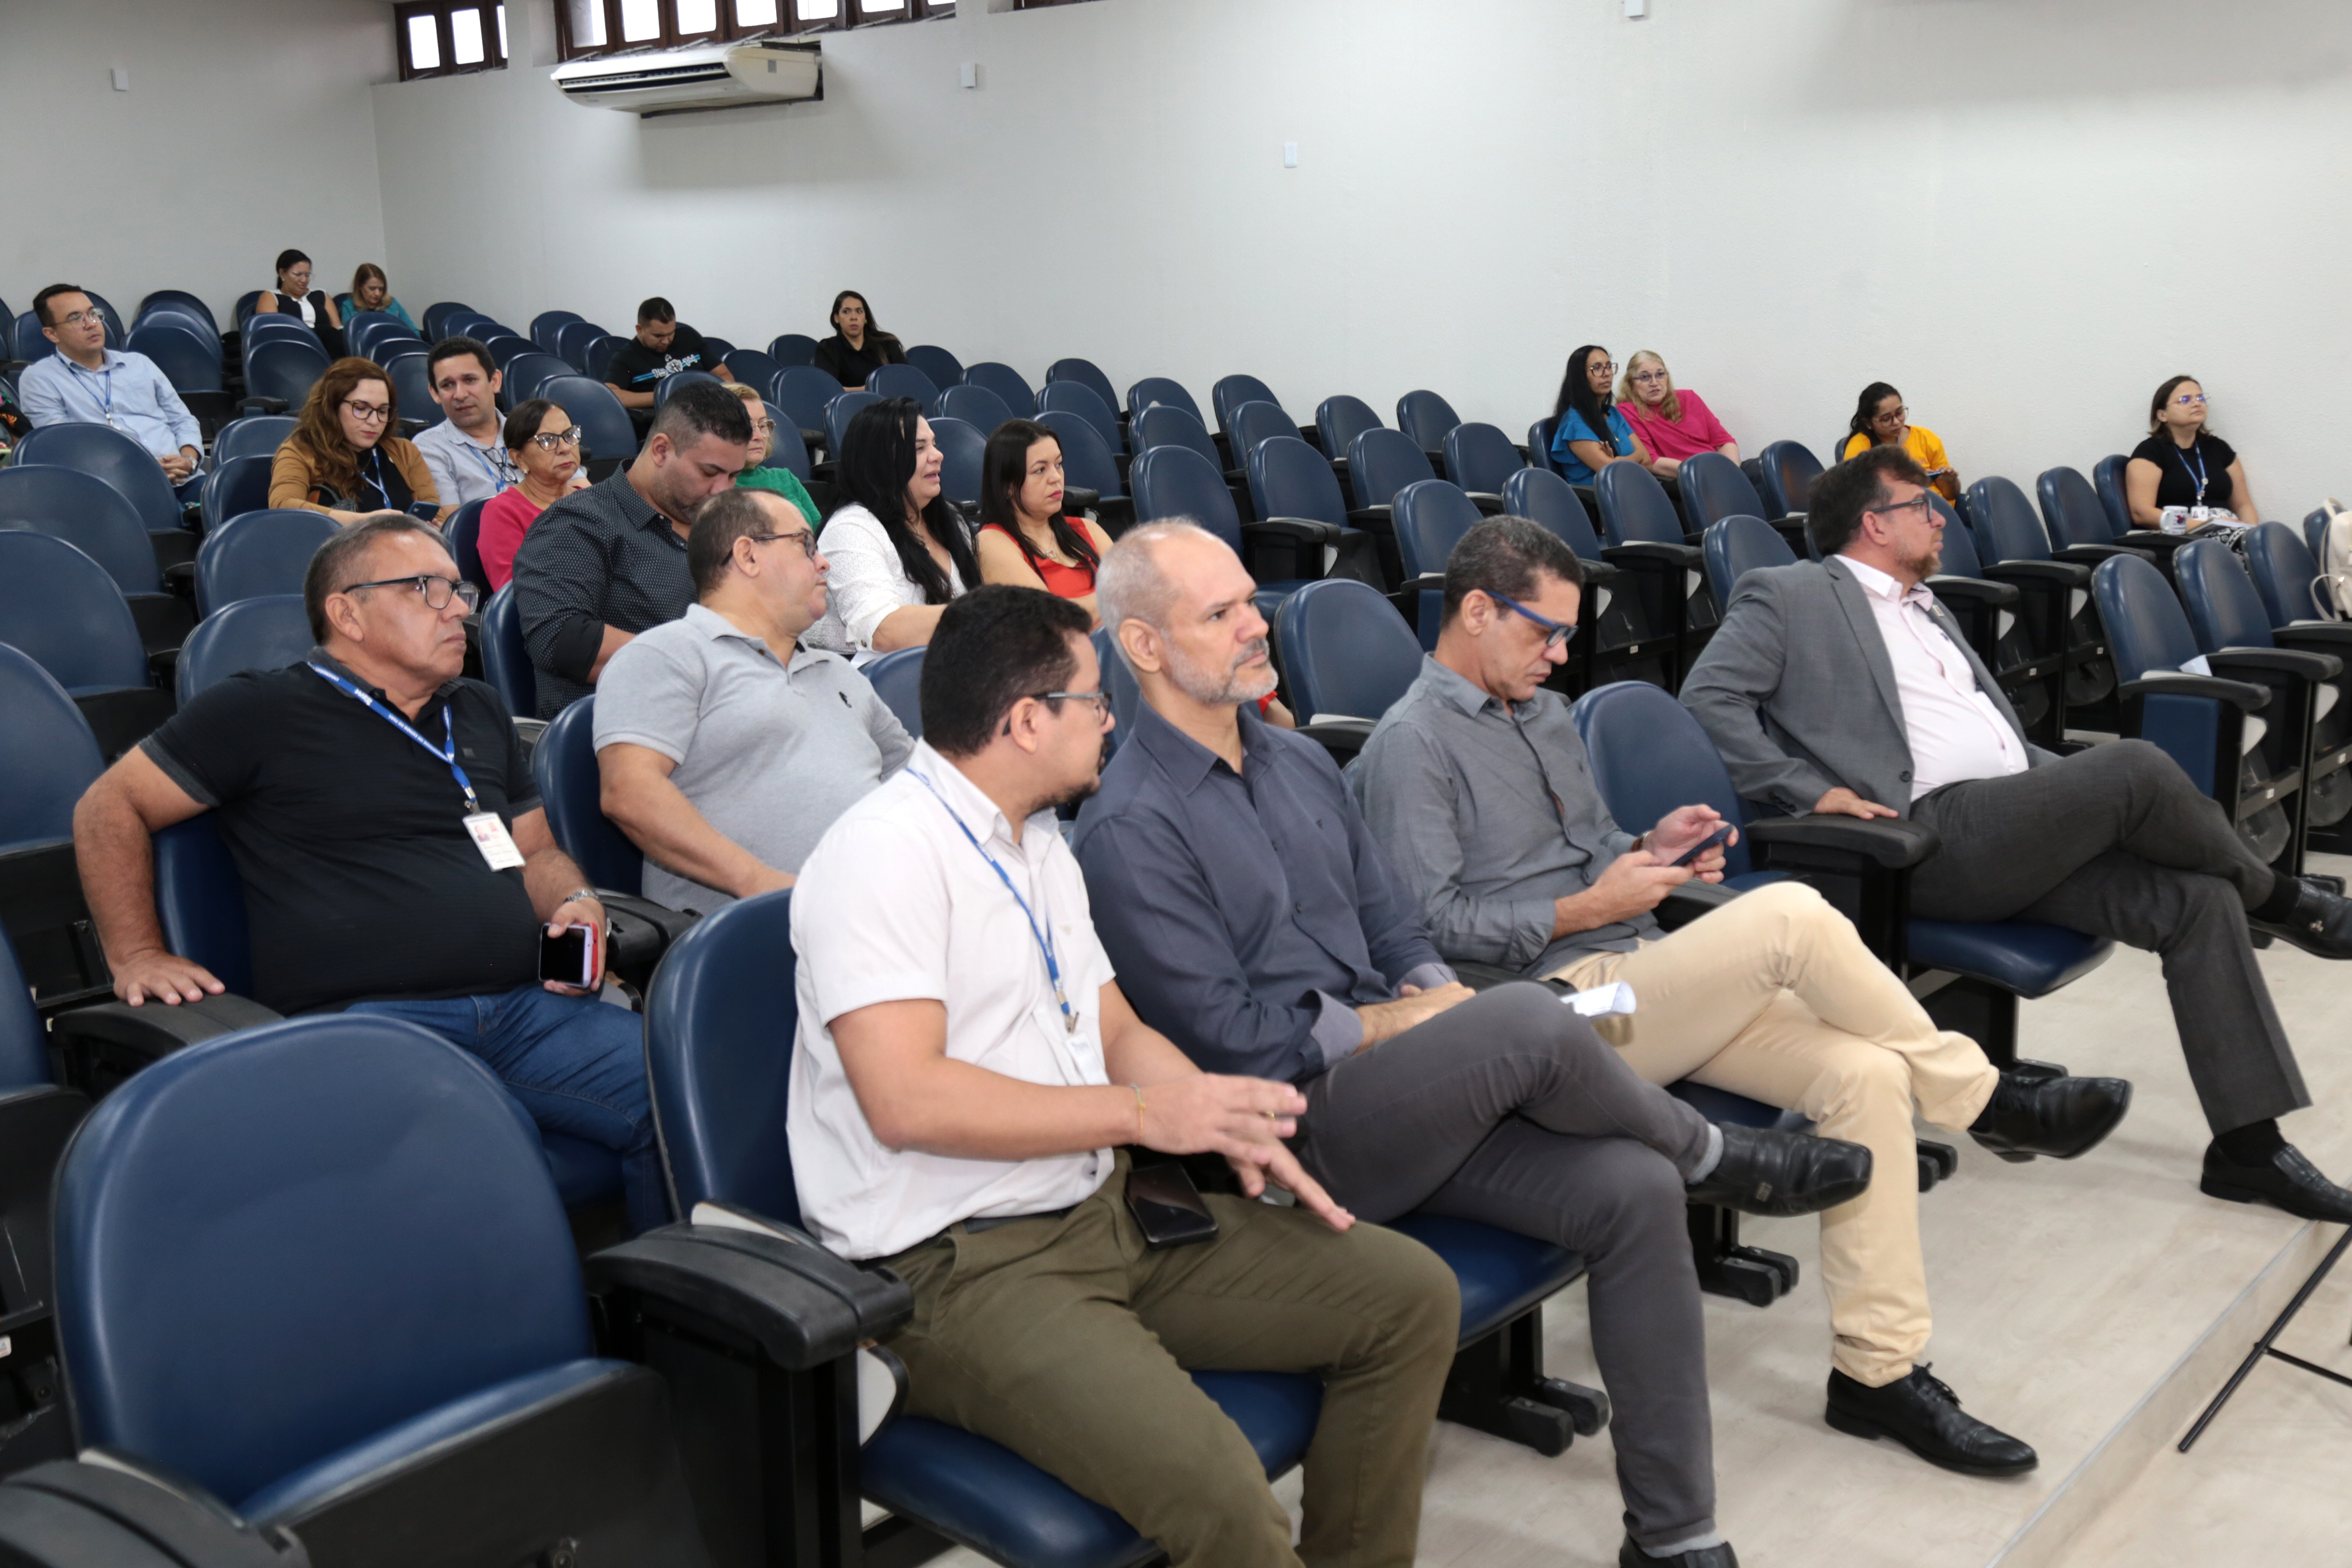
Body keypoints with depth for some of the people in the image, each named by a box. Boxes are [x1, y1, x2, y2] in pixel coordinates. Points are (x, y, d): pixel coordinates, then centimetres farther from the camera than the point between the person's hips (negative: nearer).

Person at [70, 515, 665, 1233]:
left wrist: (574, 904, 9)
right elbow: (109, 808, 12)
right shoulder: (264, 711, 9)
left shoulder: (479, 711, 26)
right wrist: (136, 957, 5)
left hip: (530, 1008, 6)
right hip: (370, 1022, -5)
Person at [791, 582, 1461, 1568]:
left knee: (1412, 1297, 2)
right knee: (1210, 1485, -31)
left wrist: (1224, 1119, -1)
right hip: (961, 1266, -9)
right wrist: (1141, 1114, -18)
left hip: (1109, 1212, 9)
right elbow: (906, 1098, -23)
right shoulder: (884, 854, -14)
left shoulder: (1039, 848, 17)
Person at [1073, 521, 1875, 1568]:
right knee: (1531, 1022, -30)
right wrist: (1391, 1024, -9)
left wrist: (1436, 991, -2)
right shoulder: (1129, 830, -11)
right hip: (1294, 1130, -8)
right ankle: (1709, 1154, 3)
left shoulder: (1299, 762, 15)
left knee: (1634, 1190, -13)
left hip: (1394, 1085, 8)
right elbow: (1228, 1039, -15)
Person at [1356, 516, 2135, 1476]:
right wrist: (1587, 909, -13)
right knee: (1788, 917, -27)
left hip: (1641, 976, 9)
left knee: (1865, 1073, -13)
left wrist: (1649, 852, 6)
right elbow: (1432, 924, -14)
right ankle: (1984, 1100, -5)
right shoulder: (1413, 742, -6)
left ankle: (1878, 1368, -7)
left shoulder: (1544, 714, 22)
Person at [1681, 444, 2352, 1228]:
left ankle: (2248, 1144, -3)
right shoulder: (1791, 595, 3)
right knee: (2137, 765, -23)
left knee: (2198, 899, -10)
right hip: (1934, 836, -8)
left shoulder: (1924, 607, 28)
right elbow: (1710, 696, -8)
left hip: (2019, 824, 8)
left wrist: (2084, 793, 13)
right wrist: (1813, 790, -16)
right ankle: (2279, 898, 6)